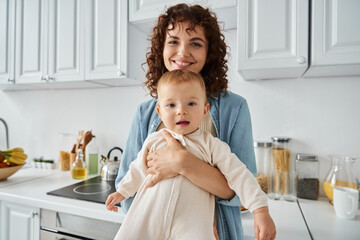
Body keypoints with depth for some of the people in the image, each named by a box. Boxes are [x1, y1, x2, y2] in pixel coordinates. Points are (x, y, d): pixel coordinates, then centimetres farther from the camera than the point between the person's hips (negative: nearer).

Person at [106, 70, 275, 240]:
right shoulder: (154, 141, 7)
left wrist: (260, 210, -8)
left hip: (191, 225, -2)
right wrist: (122, 192, 29)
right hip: (146, 218, 3)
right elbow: (139, 169, 22)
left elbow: (238, 174, -2)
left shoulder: (211, 145, -1)